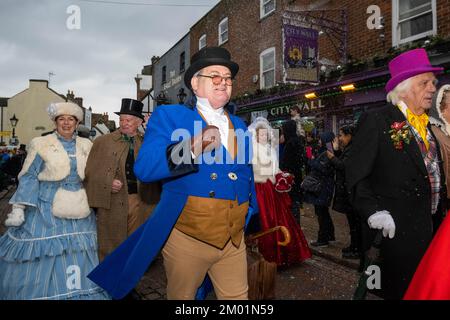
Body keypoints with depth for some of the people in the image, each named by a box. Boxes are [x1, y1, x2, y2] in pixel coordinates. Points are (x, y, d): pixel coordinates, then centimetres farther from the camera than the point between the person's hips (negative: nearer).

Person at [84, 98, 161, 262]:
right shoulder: (102, 141, 5)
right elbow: (90, 172, 5)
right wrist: (108, 183, -12)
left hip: (140, 202, 1)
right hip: (112, 202, -1)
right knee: (111, 247, 7)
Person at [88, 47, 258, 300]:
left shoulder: (239, 125, 11)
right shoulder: (169, 116, -6)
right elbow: (144, 168, -20)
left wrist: (250, 214, 22)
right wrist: (193, 148, -32)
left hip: (235, 239, 4)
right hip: (186, 238, -4)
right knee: (181, 296, 17)